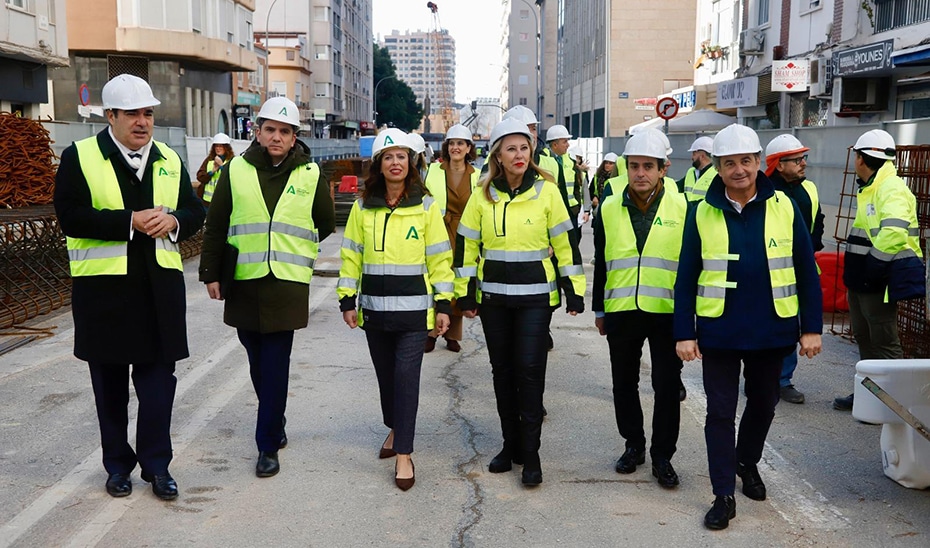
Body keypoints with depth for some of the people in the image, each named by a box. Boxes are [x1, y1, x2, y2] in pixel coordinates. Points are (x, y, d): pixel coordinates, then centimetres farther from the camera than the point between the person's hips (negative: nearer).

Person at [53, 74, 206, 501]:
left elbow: (195, 211, 13)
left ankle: (156, 464, 16)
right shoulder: (80, 157, -2)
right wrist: (130, 222, -20)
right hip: (103, 288, -2)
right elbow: (71, 216, -13)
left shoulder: (170, 160, 11)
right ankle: (118, 464, 24)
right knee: (110, 382, 9)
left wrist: (172, 221, -10)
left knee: (158, 377, 4)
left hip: (160, 286, 3)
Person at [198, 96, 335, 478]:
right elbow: (215, 226, 6)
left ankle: (268, 445, 4)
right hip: (243, 282, 2)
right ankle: (275, 422, 35)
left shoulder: (311, 174, 2)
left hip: (288, 283, -2)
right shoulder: (236, 170, 3)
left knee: (275, 366, -4)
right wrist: (211, 274, 5)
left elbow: (326, 225, 15)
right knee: (257, 361, 13)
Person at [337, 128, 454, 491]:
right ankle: (394, 428, 38)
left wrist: (443, 304, -3)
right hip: (374, 307, 3)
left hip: (413, 308, -3)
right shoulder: (363, 207, 4)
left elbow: (439, 258, 0)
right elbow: (351, 255, 7)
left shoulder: (426, 206, -1)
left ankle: (404, 454, 0)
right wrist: (347, 300, 2)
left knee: (407, 376, -7)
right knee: (385, 374, 13)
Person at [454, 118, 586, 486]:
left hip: (535, 295, -3)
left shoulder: (547, 191, -3)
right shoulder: (483, 195, 2)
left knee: (530, 369, -6)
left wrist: (574, 290, -2)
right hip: (493, 296, 3)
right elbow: (467, 245, 7)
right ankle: (510, 443, 24)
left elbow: (566, 244, 0)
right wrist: (465, 293, 5)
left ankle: (530, 451, 6)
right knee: (502, 369, 10)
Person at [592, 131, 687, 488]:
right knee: (624, 384, 12)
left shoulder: (682, 208, -3)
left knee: (667, 387, 4)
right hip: (621, 312, 3)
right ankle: (633, 445, 30)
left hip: (667, 312, -2)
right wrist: (599, 310, 12)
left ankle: (662, 455, 18)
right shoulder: (609, 209, 4)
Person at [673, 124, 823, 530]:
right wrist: (684, 333, -5)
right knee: (720, 412, 4)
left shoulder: (784, 207, -3)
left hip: (772, 330, 1)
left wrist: (812, 327, -2)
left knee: (763, 404, 18)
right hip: (719, 332, -1)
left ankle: (748, 462, 43)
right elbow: (686, 278, -2)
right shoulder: (702, 213, -4)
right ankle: (724, 495, 14)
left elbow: (806, 271, 0)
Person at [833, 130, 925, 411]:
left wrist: (874, 264, -25)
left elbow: (893, 234, -34)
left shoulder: (891, 189, -18)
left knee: (884, 342, -3)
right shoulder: (869, 188, 14)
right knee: (864, 338, 18)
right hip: (860, 278, 10)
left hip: (879, 281, -10)